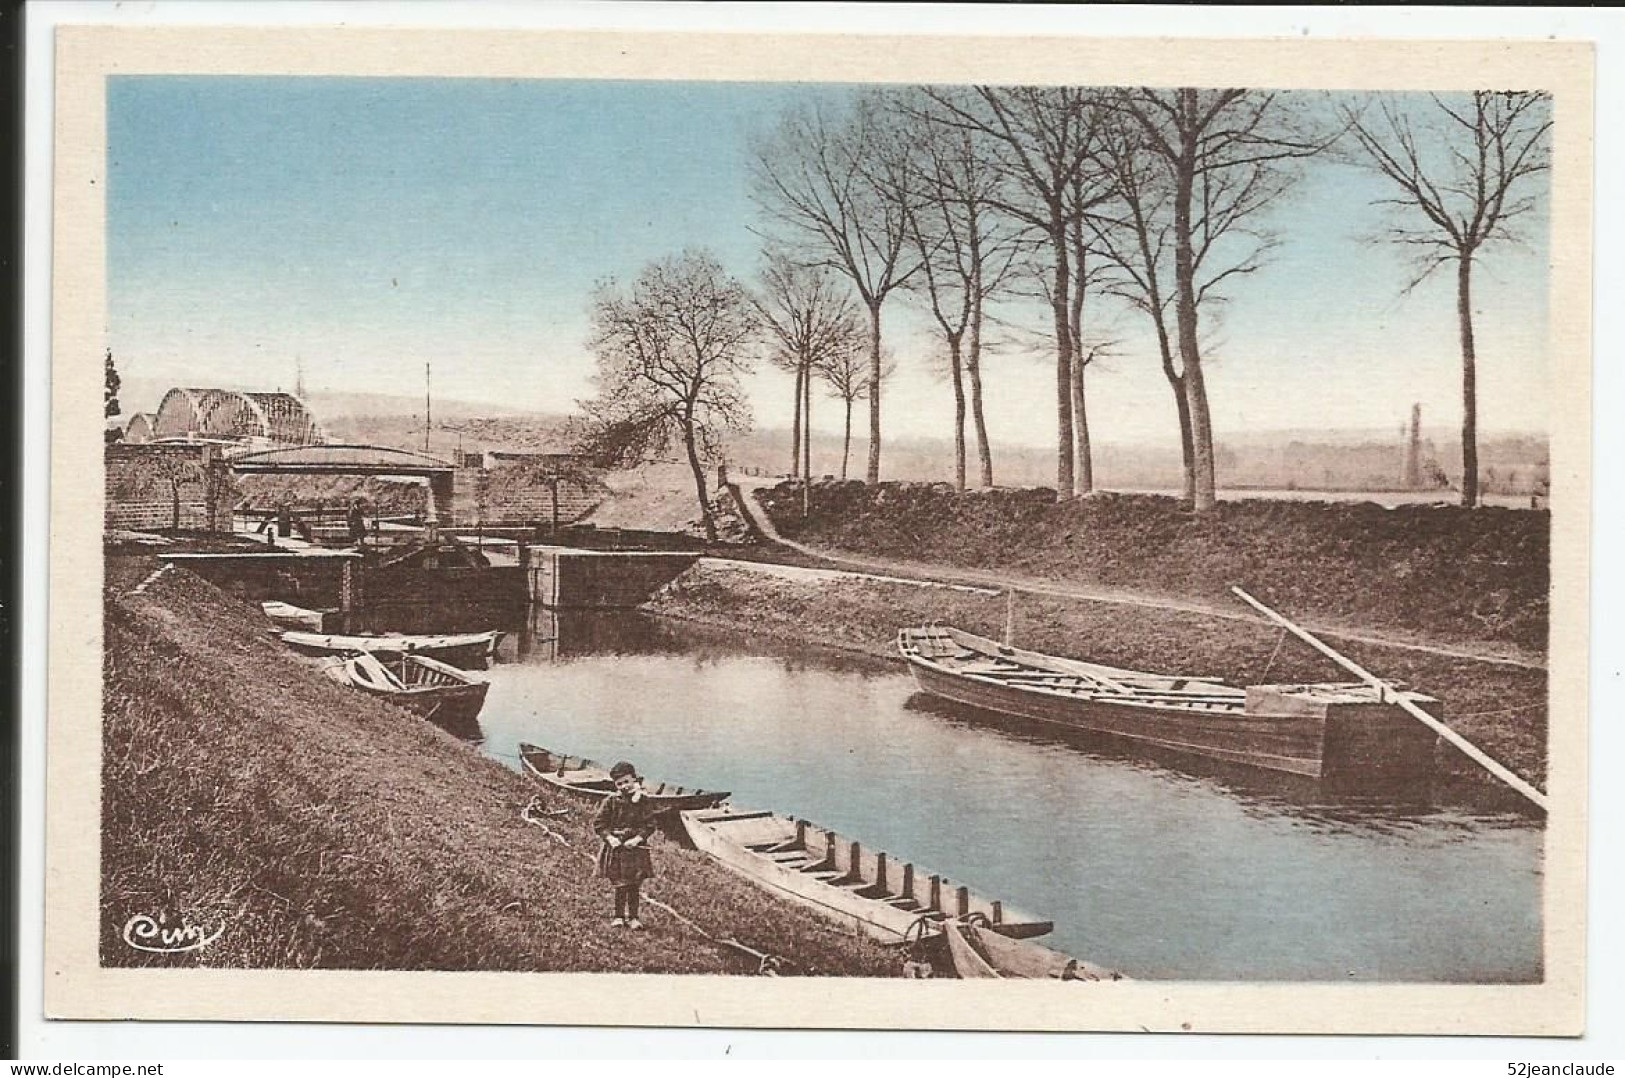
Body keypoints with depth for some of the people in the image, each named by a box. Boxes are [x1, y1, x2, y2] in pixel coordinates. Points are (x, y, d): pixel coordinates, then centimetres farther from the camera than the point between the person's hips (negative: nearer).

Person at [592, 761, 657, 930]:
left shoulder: (643, 801, -1)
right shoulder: (611, 801, -1)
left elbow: (650, 825, -2)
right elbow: (598, 823, 1)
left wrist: (638, 838, -16)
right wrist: (609, 837, -13)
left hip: (636, 848, 0)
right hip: (615, 847, 0)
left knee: (634, 885, 5)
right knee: (620, 885, 2)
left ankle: (633, 917, 15)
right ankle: (619, 917, 14)